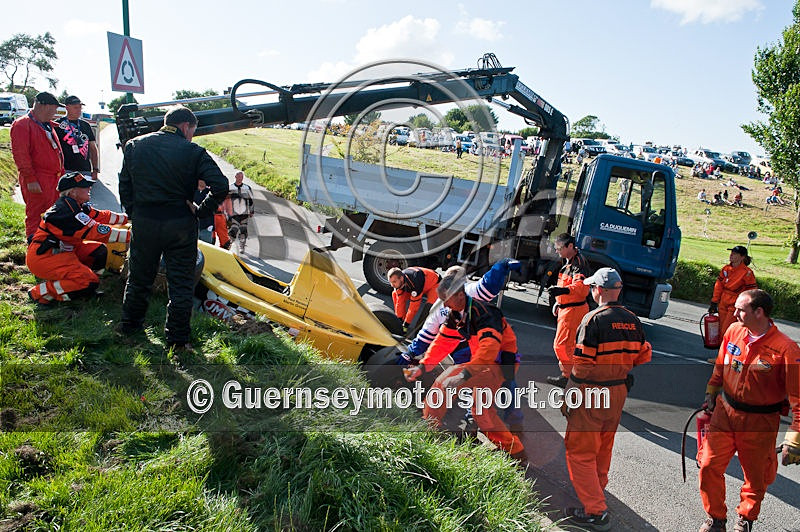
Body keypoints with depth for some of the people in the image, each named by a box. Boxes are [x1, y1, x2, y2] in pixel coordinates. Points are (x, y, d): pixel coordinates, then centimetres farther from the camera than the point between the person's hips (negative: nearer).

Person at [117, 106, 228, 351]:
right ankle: (178, 338, 13)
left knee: (139, 276, 21)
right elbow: (221, 186, -17)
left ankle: (129, 324, 38)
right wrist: (200, 211, -6)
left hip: (143, 222, 4)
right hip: (180, 224, -3)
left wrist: (134, 213, 16)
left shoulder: (134, 146, 5)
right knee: (181, 282, 8)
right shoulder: (193, 151, -8)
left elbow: (124, 184, 9)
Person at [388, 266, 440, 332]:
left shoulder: (414, 282, -41)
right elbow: (400, 302, -12)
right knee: (395, 294, -4)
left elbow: (414, 306, -35)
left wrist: (406, 323, -28)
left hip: (434, 284, -7)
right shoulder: (399, 282, -20)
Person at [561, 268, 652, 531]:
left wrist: (568, 397, -12)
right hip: (619, 391, 7)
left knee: (580, 450, 1)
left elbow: (582, 362, -20)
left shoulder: (594, 319, -19)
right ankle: (596, 487, 45)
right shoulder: (632, 320, 2)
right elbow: (644, 355, 10)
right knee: (604, 445, 24)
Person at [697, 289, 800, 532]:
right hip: (724, 412, 4)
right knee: (709, 466, 2)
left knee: (756, 476, 14)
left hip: (760, 422, -3)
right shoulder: (734, 331, -4)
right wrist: (711, 393, 20)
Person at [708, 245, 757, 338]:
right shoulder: (725, 268, 5)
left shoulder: (747, 273, -13)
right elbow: (718, 286, 10)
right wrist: (714, 302, 9)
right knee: (720, 329, 11)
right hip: (723, 304, 6)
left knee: (726, 332, -8)